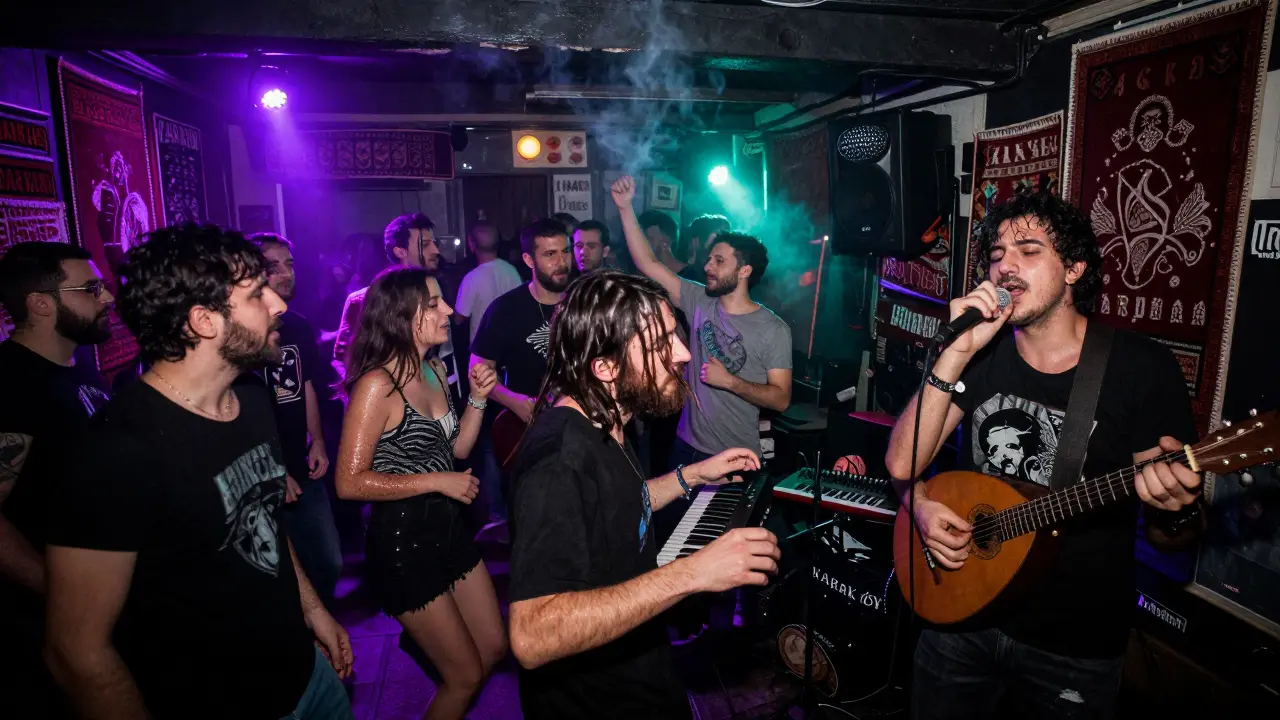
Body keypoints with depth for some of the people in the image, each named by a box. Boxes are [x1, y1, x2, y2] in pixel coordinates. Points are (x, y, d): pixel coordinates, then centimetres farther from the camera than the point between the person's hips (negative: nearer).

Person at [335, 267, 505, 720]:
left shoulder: (435, 370, 3)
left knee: (495, 648, 19)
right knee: (466, 675, 7)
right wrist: (437, 482, -21)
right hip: (403, 541, -7)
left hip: (449, 527, 8)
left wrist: (478, 398, -4)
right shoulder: (377, 384, -20)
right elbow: (349, 483, -23)